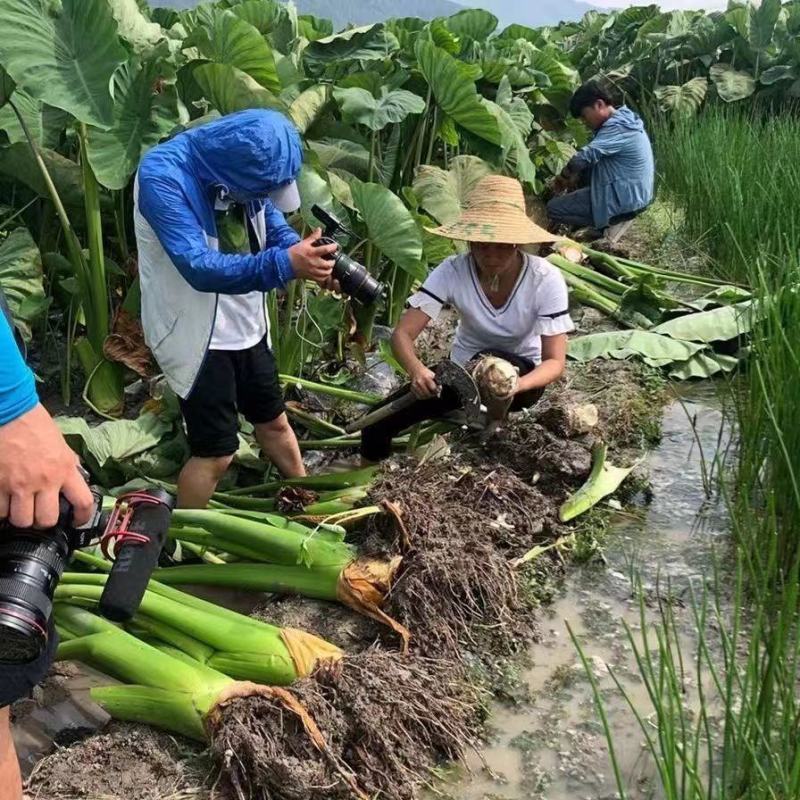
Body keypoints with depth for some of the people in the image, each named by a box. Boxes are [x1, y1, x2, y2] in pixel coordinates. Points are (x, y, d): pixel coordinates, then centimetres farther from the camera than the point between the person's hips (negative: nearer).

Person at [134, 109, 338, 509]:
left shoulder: (243, 162, -5)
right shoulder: (162, 176, -26)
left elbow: (274, 228, 4)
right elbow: (200, 268, -33)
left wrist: (309, 254, -19)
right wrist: (285, 264, -42)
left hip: (245, 325, 7)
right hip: (196, 333, -7)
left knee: (274, 420, 22)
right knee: (215, 452, 1)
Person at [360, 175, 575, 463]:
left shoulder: (546, 279, -24)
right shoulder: (452, 271, -21)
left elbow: (555, 362, -24)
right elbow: (402, 334, -24)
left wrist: (515, 385, -46)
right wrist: (416, 370, -46)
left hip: (524, 374, -2)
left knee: (493, 365, -38)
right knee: (378, 420, -14)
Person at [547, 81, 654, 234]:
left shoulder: (617, 128, -23)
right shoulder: (623, 119, 10)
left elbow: (585, 156, -31)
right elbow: (595, 157, 17)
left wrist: (563, 177, -13)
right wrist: (576, 176, 4)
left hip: (625, 200, -10)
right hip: (634, 194, 10)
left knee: (553, 208, -10)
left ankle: (606, 225, -3)